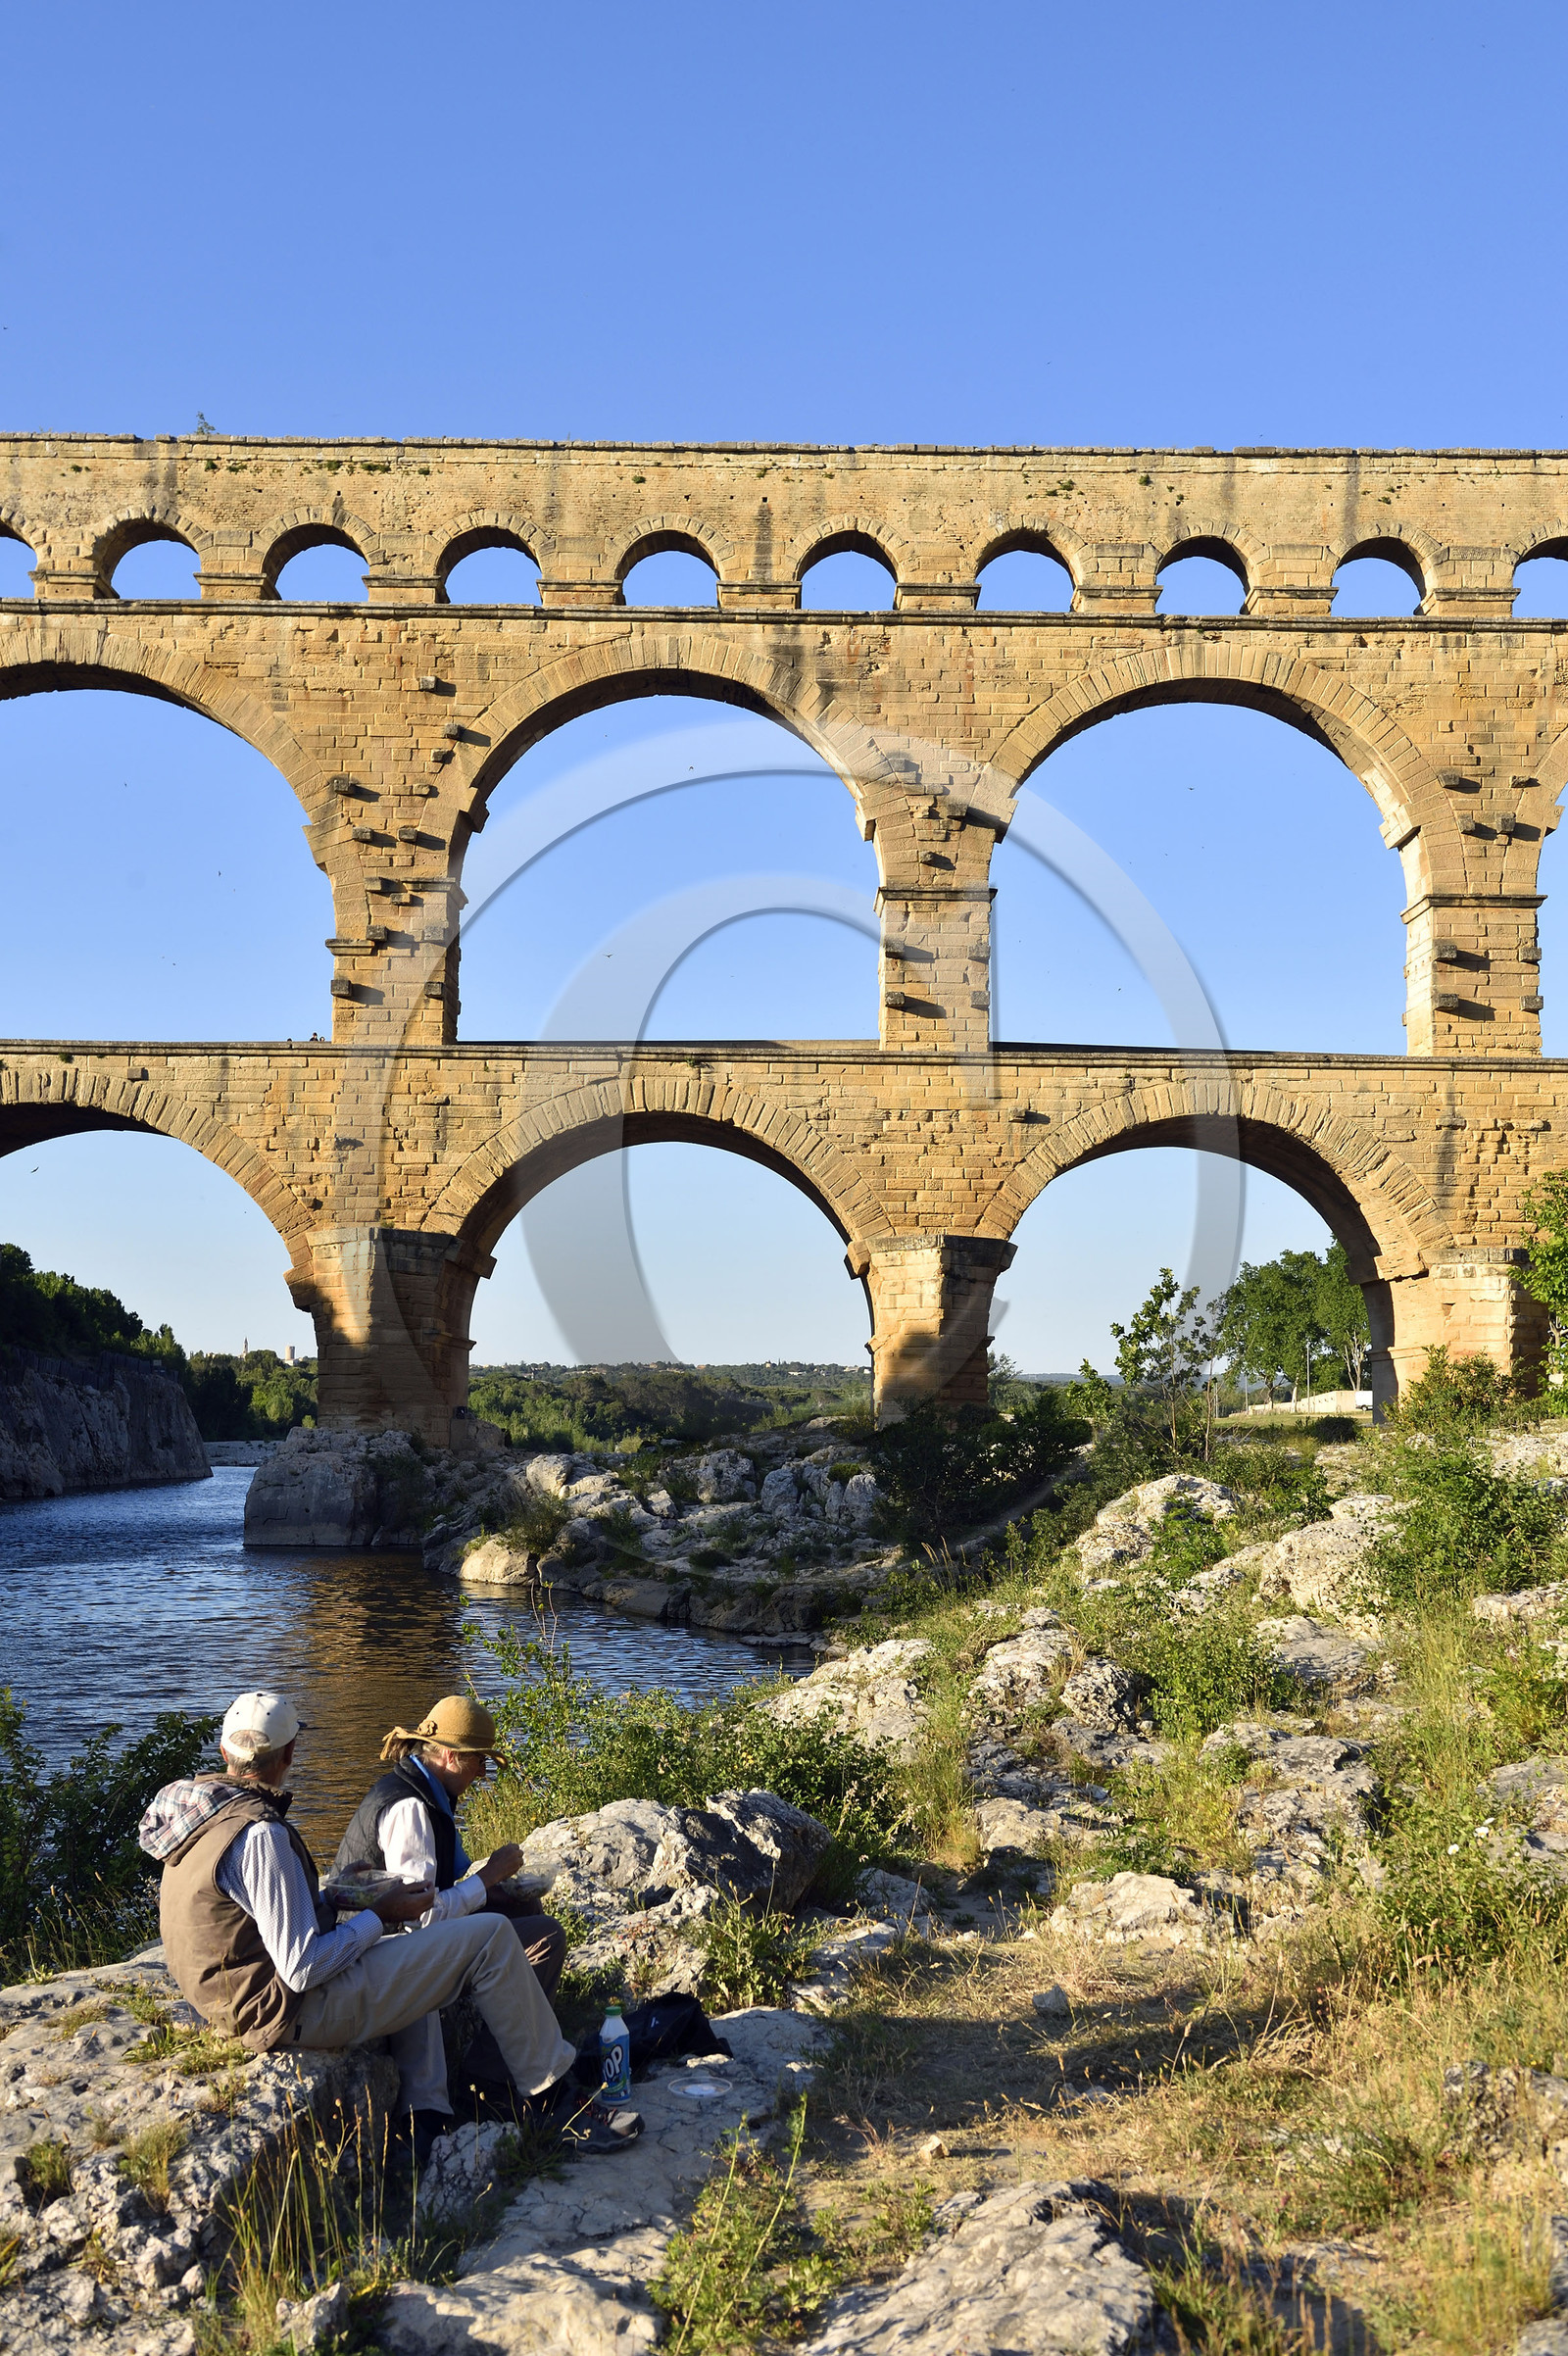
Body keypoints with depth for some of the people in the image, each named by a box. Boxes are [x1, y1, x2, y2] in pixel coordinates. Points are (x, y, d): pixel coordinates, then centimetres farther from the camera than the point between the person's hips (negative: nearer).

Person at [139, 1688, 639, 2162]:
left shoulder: (196, 1806, 4)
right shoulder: (261, 1837, -26)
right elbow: (302, 1969, -25)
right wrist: (379, 1916, -11)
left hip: (249, 1998, 10)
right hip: (297, 2010, -10)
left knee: (410, 1957, 33)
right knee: (489, 1938, -9)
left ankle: (425, 2119, 19)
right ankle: (556, 2100, 4)